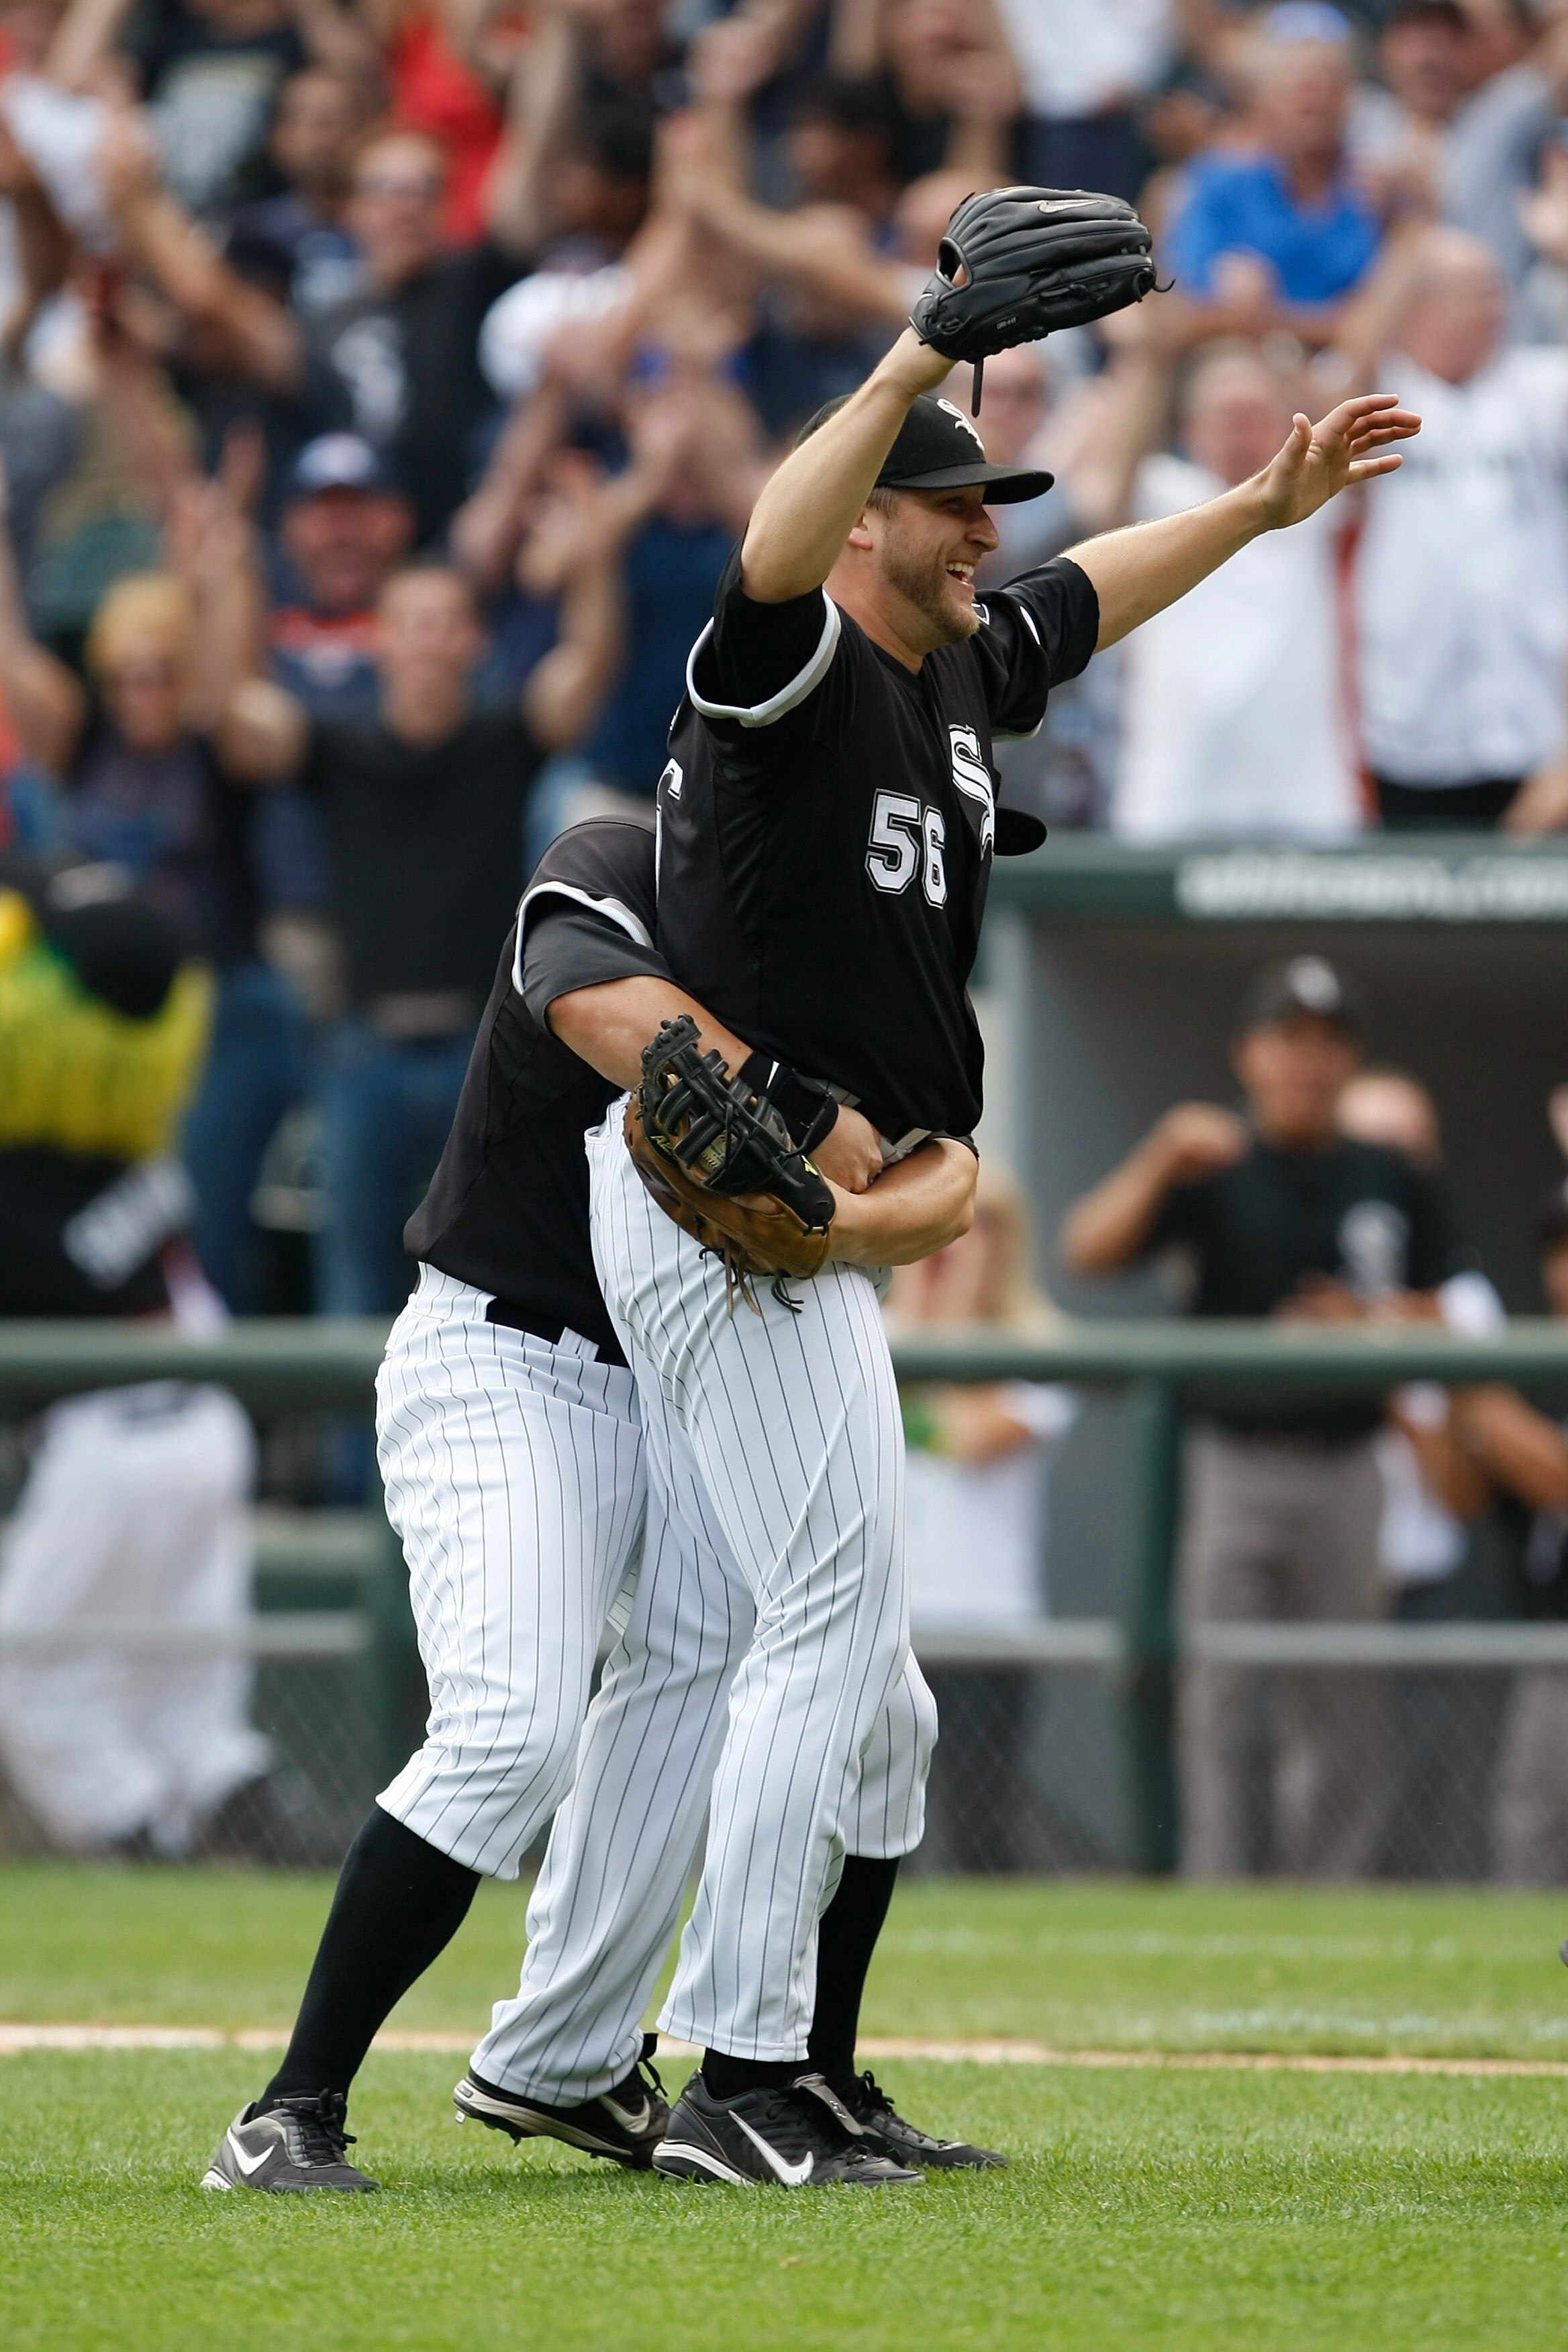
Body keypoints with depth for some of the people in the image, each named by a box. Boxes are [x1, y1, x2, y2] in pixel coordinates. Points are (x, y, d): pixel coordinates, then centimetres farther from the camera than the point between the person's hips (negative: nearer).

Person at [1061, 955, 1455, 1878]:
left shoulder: (1395, 1187, 10)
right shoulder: (1212, 1173, 1)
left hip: (1343, 1471, 3)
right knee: (1216, 1697, -7)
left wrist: (1363, 1323, -8)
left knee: (1339, 1712, 5)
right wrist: (1159, 1161, -25)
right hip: (1232, 1463, -2)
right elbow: (1089, 1248, -12)